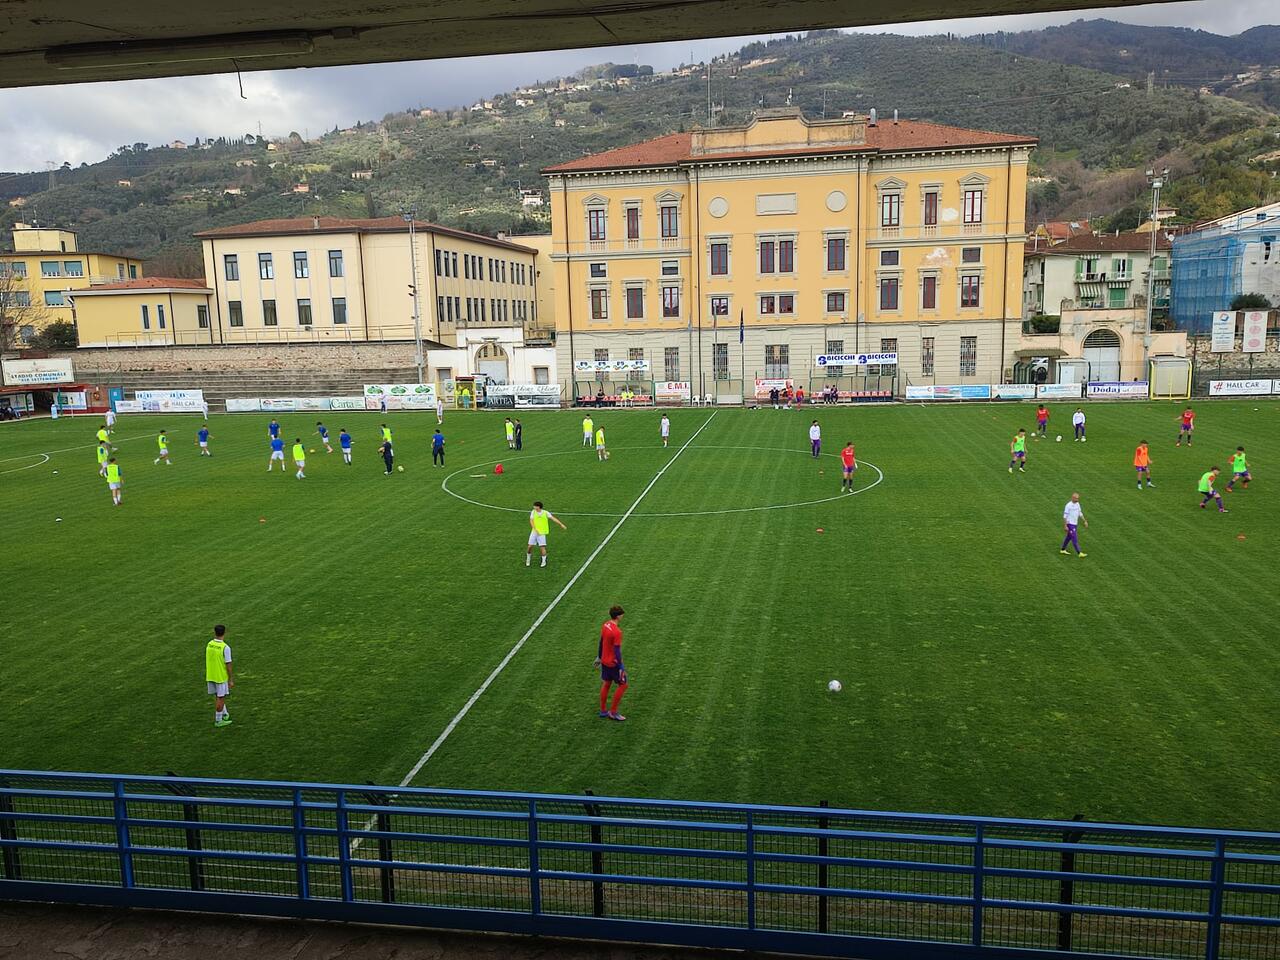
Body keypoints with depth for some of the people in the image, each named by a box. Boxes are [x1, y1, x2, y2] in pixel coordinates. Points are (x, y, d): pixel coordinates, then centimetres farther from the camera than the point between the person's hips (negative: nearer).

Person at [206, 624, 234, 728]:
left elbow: (207, 661, 7)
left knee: (218, 697, 19)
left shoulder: (209, 644, -3)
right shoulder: (225, 648, -20)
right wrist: (231, 679, -7)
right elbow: (228, 665, -17)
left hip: (210, 676, 6)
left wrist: (206, 676, 18)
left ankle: (224, 714, 34)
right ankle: (218, 720, 15)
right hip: (221, 677, -6)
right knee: (220, 698, 7)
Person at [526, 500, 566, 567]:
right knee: (530, 546, 1)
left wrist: (561, 524, -18)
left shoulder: (545, 513, -5)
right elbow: (531, 521, -5)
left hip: (542, 533, -2)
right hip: (534, 532, 2)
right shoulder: (533, 512, 0)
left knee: (542, 547, -8)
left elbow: (553, 518, -9)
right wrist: (535, 530, -17)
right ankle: (528, 559, 26)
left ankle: (544, 561, 9)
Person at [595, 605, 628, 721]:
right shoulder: (617, 632, -27)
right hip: (613, 663, -8)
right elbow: (617, 651, -24)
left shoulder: (605, 625, -1)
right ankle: (613, 712, 10)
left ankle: (603, 711, 29)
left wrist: (599, 657, 22)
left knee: (606, 684, 19)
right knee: (623, 685, 6)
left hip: (605, 661, 8)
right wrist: (621, 667, -18)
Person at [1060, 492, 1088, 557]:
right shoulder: (1068, 505, -18)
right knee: (1075, 539, -7)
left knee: (1069, 537, 17)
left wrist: (1085, 521, 11)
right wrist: (1065, 526, -17)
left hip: (1075, 524, 8)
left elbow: (1080, 513, 16)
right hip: (1070, 524, -8)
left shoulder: (1077, 504, 6)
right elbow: (1065, 516, -16)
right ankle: (1079, 553, -5)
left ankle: (1062, 550, 29)